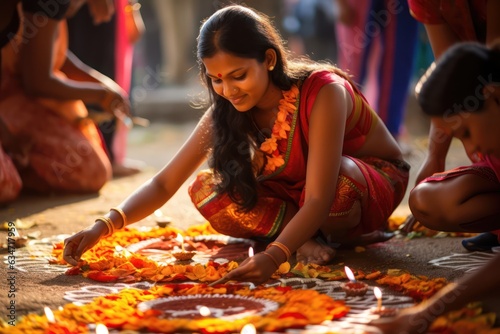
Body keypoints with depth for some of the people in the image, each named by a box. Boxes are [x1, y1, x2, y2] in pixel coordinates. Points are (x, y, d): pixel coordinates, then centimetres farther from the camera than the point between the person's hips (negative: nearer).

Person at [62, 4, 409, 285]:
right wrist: (104, 226, -33)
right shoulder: (227, 109, -15)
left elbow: (319, 200, -37)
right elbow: (164, 184, -16)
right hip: (295, 193, 5)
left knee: (337, 181, -41)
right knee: (207, 189, -20)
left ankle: (337, 235, -10)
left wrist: (273, 257, -53)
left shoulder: (322, 91, -32)